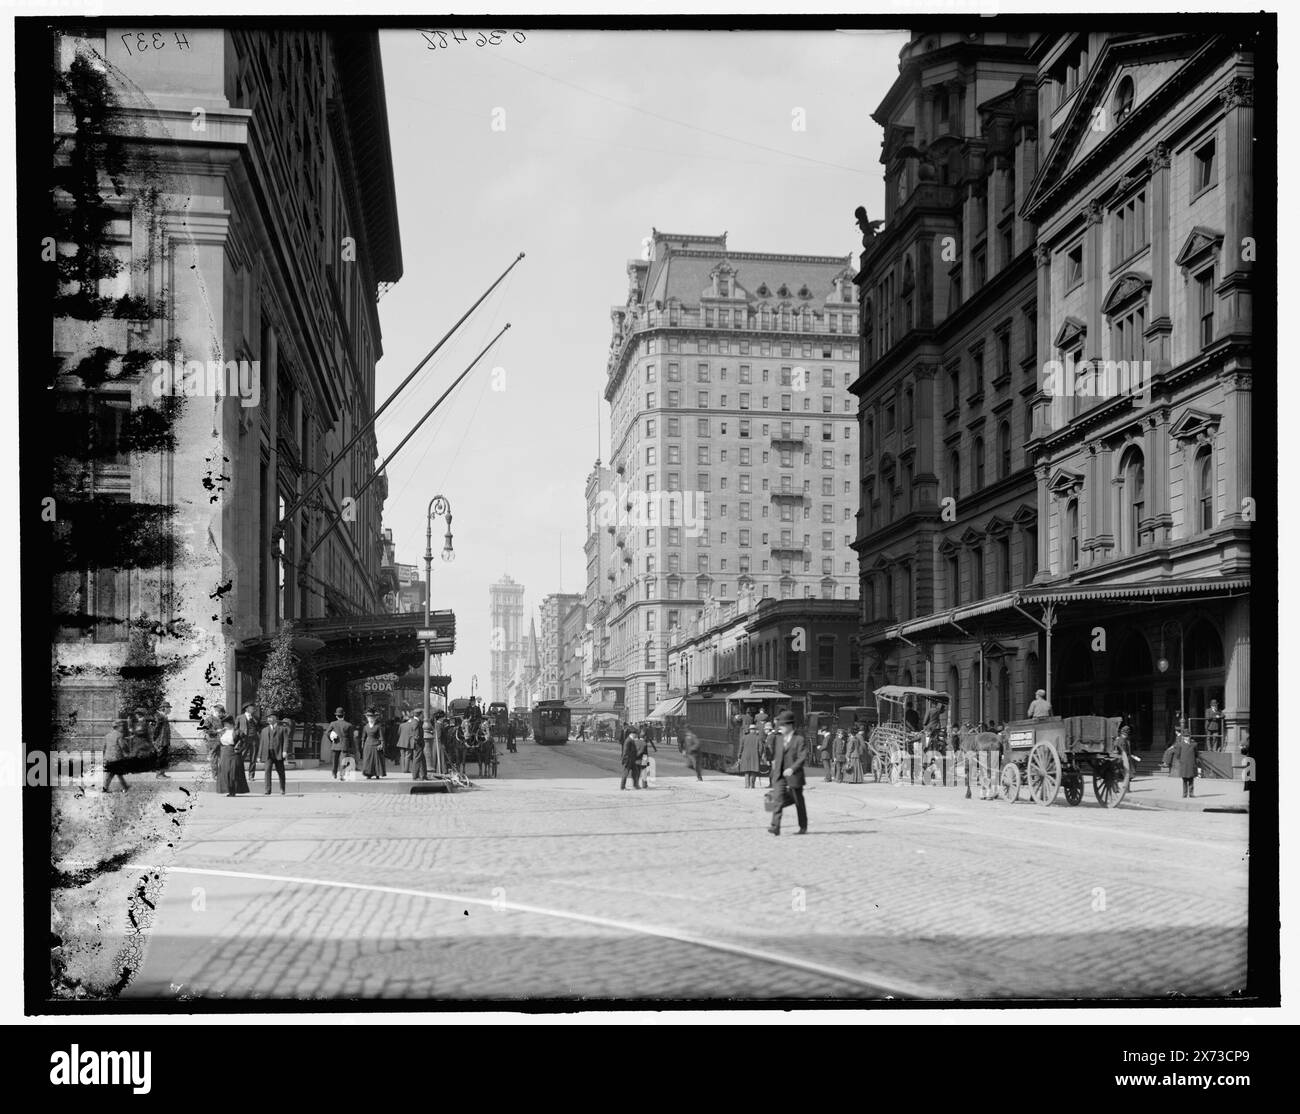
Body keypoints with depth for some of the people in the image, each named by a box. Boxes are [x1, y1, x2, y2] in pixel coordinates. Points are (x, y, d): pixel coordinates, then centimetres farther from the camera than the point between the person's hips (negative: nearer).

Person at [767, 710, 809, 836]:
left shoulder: (800, 740, -8)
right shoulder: (779, 739, 11)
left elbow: (803, 758, -15)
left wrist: (792, 769, -25)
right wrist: (774, 761, 15)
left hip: (794, 775, -4)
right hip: (779, 776, 4)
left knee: (798, 802, 10)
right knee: (778, 798, -13)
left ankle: (803, 826, 27)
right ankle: (776, 827, -14)